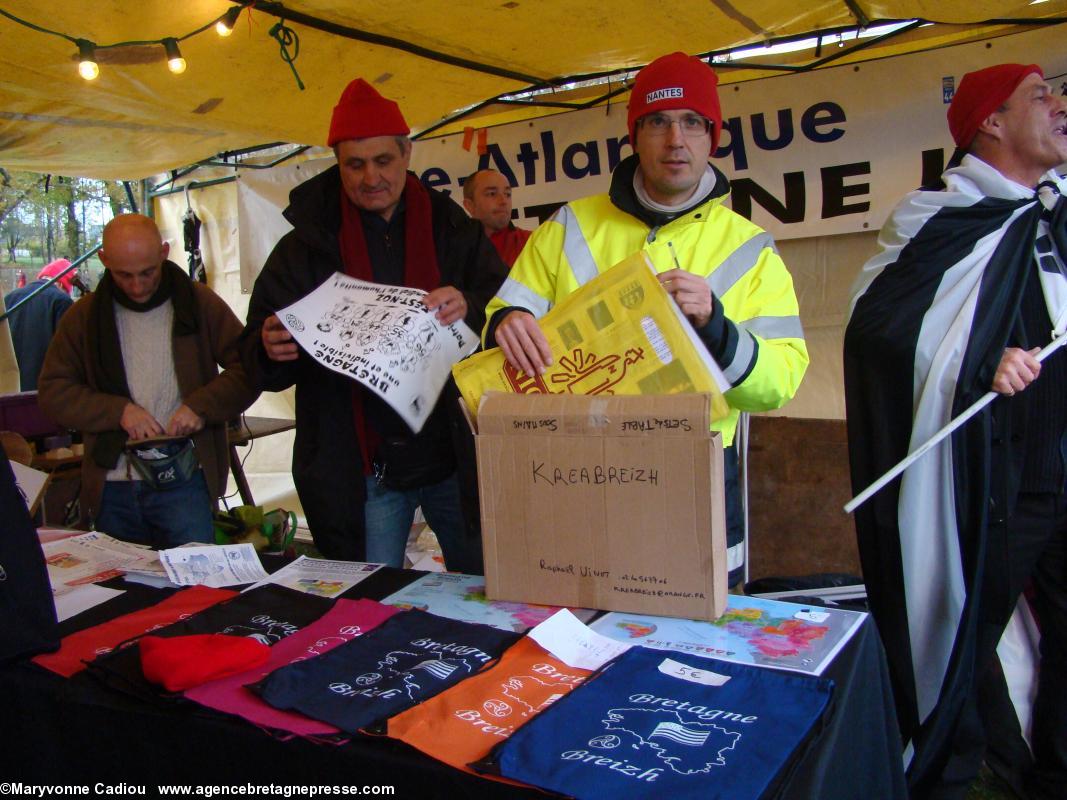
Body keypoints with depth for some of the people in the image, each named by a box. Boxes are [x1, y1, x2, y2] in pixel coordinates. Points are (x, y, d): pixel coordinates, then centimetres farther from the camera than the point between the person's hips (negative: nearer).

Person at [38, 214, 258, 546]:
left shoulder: (200, 304, 1)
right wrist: (119, 410, -10)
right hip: (111, 487, 3)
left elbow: (249, 369, 0)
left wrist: (202, 406, -15)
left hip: (183, 480, -2)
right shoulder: (83, 317, 7)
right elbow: (52, 391, 5)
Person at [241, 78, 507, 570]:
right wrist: (271, 349, -19)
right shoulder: (307, 244, 5)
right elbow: (255, 356, 5)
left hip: (455, 455, 1)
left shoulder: (454, 230, 6)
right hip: (359, 469, 0)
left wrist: (470, 311, -22)